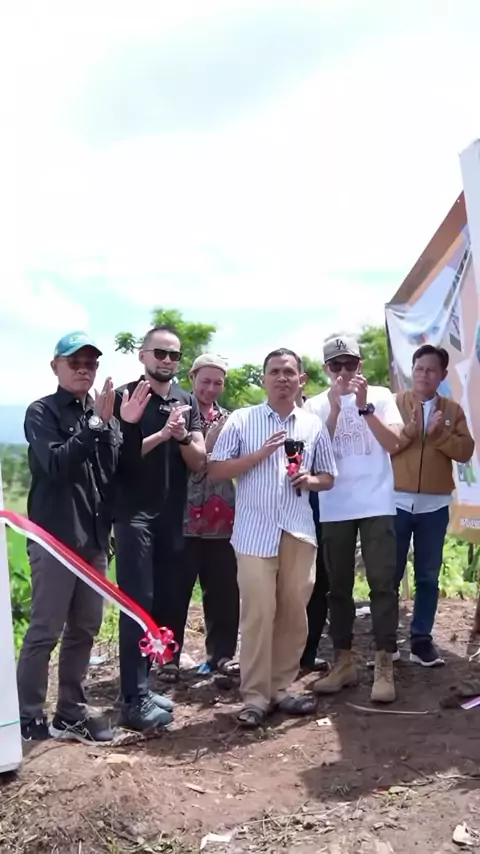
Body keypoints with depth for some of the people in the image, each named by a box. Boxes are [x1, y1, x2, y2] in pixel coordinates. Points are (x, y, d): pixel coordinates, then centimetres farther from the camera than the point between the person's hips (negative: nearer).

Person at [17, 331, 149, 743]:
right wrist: (95, 423, -22)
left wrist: (129, 426, -8)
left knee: (84, 628, 11)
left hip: (95, 535, 6)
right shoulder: (42, 412, -5)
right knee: (46, 630, -2)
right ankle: (29, 718, 9)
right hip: (54, 536, -6)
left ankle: (71, 712, 21)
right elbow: (56, 464, -19)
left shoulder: (103, 411, 11)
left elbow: (123, 469, 7)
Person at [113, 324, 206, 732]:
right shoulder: (126, 397, -3)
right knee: (138, 602, -6)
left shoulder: (187, 401, 10)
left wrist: (182, 436, -13)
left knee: (165, 600, 9)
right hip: (134, 513, -5)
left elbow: (199, 462, 6)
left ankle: (141, 686, 22)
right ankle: (135, 699, -1)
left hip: (173, 514, 5)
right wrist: (162, 433, -20)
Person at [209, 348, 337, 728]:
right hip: (255, 532, -3)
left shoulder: (314, 425, 10)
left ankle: (282, 688, 21)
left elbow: (329, 477, 15)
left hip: (299, 532, 4)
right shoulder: (241, 420, 1)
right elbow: (216, 469, -2)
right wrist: (260, 454, -13)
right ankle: (255, 696, 6)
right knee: (257, 615, -4)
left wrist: (311, 480, -8)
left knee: (294, 613, 8)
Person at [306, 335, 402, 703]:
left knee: (383, 584, -4)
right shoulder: (316, 405, 5)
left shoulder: (381, 396, 3)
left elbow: (393, 443, -8)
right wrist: (335, 407, -15)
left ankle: (384, 666, 0)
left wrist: (365, 407, -18)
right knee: (339, 587, 8)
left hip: (377, 505, -2)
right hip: (334, 509, 2)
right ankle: (344, 661, 18)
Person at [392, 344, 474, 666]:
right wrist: (407, 431, -21)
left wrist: (439, 435, -15)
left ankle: (422, 639, 17)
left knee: (428, 577, 7)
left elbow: (466, 451, -1)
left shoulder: (453, 410, 9)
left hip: (434, 505, 2)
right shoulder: (393, 403, 3)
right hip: (397, 502, -2)